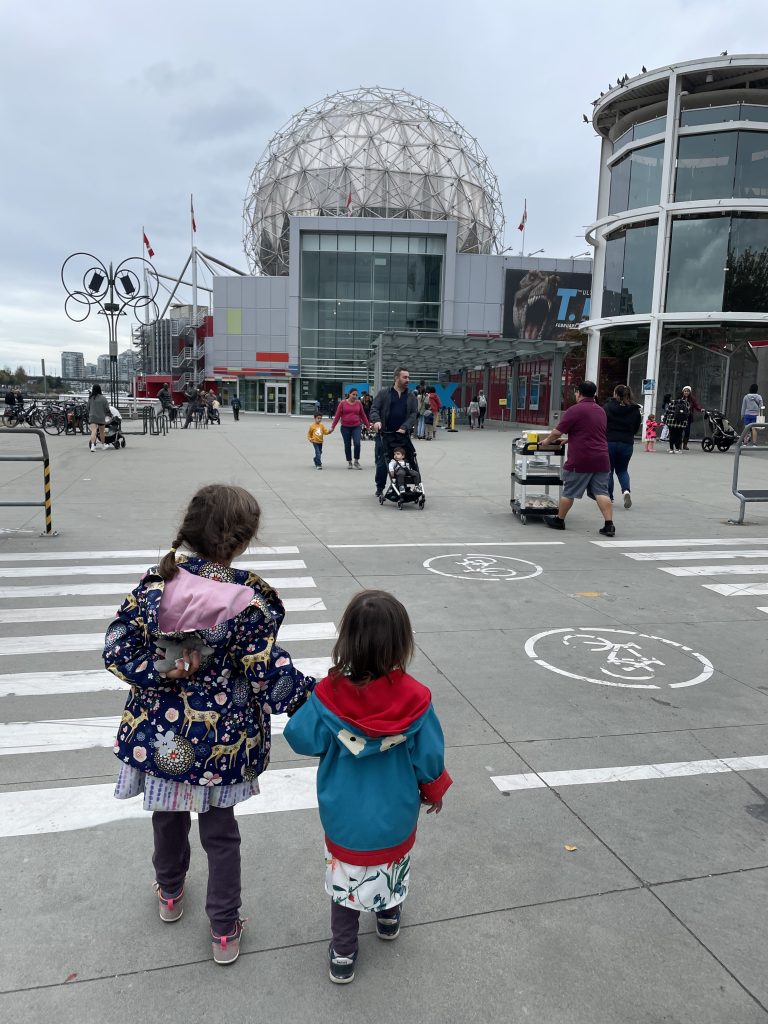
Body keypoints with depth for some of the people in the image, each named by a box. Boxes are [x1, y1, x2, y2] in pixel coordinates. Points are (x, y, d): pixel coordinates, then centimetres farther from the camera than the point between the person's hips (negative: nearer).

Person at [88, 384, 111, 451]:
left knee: (93, 431, -8)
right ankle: (102, 445, 33)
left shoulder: (90, 398, 0)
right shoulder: (103, 398, -6)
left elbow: (88, 408, 10)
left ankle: (92, 445, -27)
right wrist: (107, 416, 11)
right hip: (101, 417, 0)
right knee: (102, 432, 17)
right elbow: (107, 408, -4)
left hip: (92, 417, 1)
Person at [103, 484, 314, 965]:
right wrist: (317, 695, -7)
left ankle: (170, 894, 54)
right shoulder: (246, 601, -24)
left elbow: (118, 646, -11)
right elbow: (270, 675, -19)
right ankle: (225, 930, 34)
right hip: (219, 739, -3)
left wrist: (163, 673, -12)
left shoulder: (158, 581, -13)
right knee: (220, 832, 19)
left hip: (160, 731, 4)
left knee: (169, 816, 29)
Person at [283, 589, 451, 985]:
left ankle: (342, 955, 36)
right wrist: (434, 791, 7)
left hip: (344, 818, -1)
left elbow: (301, 738, -13)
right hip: (395, 818, 1)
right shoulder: (414, 699, -25)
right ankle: (388, 916, 55)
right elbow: (429, 759, -13)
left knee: (345, 881, 22)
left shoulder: (328, 694, -26)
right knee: (391, 870, 30)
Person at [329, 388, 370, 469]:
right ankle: (349, 462, 21)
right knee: (347, 445, 7)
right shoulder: (343, 403, -1)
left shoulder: (358, 403, 4)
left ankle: (356, 461, 3)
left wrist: (368, 425, 10)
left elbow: (363, 415, 10)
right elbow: (337, 415, 0)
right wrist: (333, 426, -2)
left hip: (356, 427, 0)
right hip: (345, 427, 0)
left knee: (357, 444, -14)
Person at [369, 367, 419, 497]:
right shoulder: (383, 393, 4)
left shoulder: (411, 396, 10)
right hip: (384, 434, -2)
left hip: (403, 435, 2)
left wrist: (404, 428, -14)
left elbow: (413, 414, 2)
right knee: (382, 462, 1)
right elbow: (374, 409, 0)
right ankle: (380, 488, 16)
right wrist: (376, 420, -21)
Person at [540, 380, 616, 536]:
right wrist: (570, 439, 35)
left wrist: (547, 440, 11)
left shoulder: (575, 410, -8)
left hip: (580, 460, -6)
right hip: (601, 459, 6)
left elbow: (557, 432, -8)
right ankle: (609, 525, -6)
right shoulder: (601, 410, 16)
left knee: (569, 492, 8)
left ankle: (559, 520, 21)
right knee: (601, 492, 2)